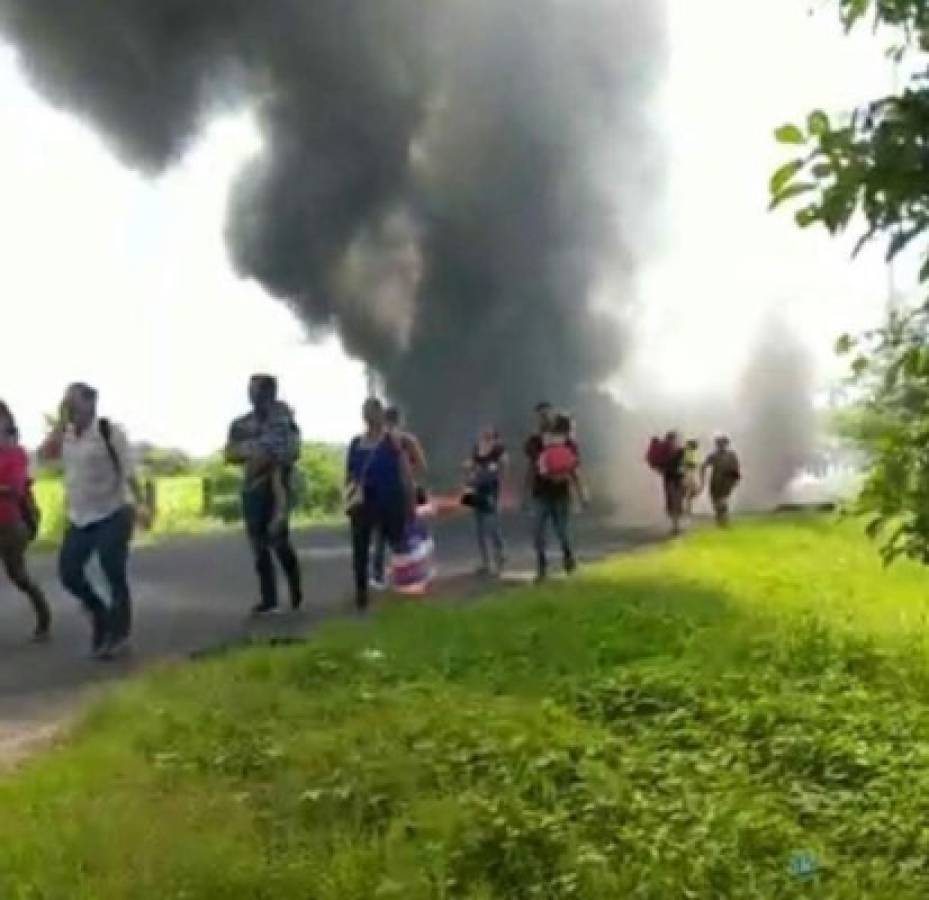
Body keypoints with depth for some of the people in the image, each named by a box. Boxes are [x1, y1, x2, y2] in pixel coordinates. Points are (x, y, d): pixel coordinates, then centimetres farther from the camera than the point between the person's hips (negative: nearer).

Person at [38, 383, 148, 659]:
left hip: (112, 515, -6)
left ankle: (119, 634, 12)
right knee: (68, 571, 6)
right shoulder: (65, 434, 8)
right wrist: (61, 420, -8)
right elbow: (44, 453, -8)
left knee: (115, 576, -2)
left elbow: (128, 471, -14)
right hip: (79, 518, 6)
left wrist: (140, 505, -21)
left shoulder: (109, 431, -11)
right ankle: (99, 613, 30)